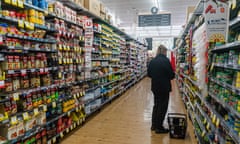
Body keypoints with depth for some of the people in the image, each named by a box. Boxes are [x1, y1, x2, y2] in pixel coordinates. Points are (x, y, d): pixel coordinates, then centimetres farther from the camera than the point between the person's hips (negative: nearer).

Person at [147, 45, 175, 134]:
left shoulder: (152, 61, 3)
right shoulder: (165, 60, -16)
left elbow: (149, 74, 9)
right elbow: (171, 75, -14)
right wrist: (172, 75, 7)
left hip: (155, 87, 6)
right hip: (164, 87, -6)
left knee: (156, 105, 20)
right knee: (163, 106, 6)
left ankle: (154, 125, 28)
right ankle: (159, 127, 14)